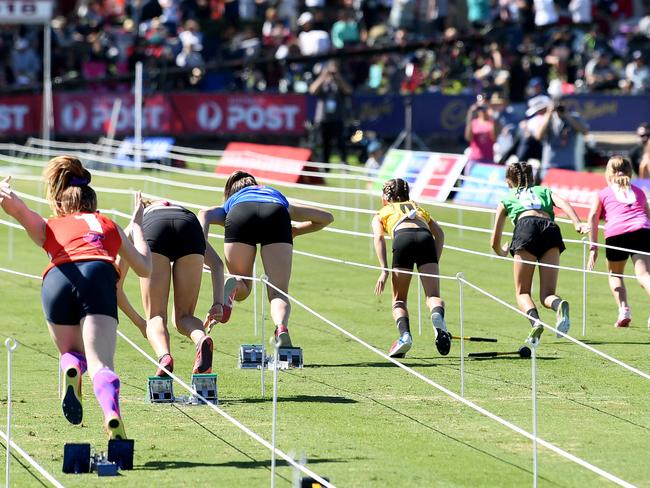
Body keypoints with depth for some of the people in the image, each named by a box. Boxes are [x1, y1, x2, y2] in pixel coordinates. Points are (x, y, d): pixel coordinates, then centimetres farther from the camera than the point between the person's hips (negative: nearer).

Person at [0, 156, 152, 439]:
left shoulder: (48, 227, 32)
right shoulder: (108, 225, 35)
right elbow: (144, 268, 39)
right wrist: (137, 226, 48)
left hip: (57, 280, 0)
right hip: (99, 277, 0)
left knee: (71, 354, 24)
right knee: (100, 365, -12)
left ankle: (72, 370, -12)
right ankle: (111, 413, -44)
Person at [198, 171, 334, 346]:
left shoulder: (229, 206, 41)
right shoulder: (277, 196, 46)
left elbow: (204, 214, 15)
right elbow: (326, 217, 45)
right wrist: (295, 231, 50)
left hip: (240, 219, 0)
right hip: (277, 218, 0)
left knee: (242, 290, 18)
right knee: (279, 293, 1)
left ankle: (232, 285, -18)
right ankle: (281, 327, -33)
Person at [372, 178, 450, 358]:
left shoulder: (381, 214, 31)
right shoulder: (418, 209, 40)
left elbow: (379, 237, 10)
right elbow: (439, 233, 22)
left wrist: (384, 270, 1)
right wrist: (434, 263, 19)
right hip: (425, 238, 1)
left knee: (398, 300, 11)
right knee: (433, 296, -5)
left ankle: (405, 335, -15)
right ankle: (438, 316, -40)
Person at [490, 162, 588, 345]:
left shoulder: (507, 199, 33)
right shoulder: (544, 191, 36)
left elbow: (495, 243, 35)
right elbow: (563, 204, 12)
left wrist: (502, 252, 57)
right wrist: (577, 224, -3)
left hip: (526, 228, -2)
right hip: (550, 229, 2)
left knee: (522, 293, 5)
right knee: (547, 295, 3)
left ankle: (535, 321, -28)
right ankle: (559, 305, -35)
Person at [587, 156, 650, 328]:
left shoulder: (602, 194, 23)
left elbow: (593, 217, 9)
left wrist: (593, 247, 5)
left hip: (616, 234, -1)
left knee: (614, 274, 24)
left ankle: (624, 311, 6)